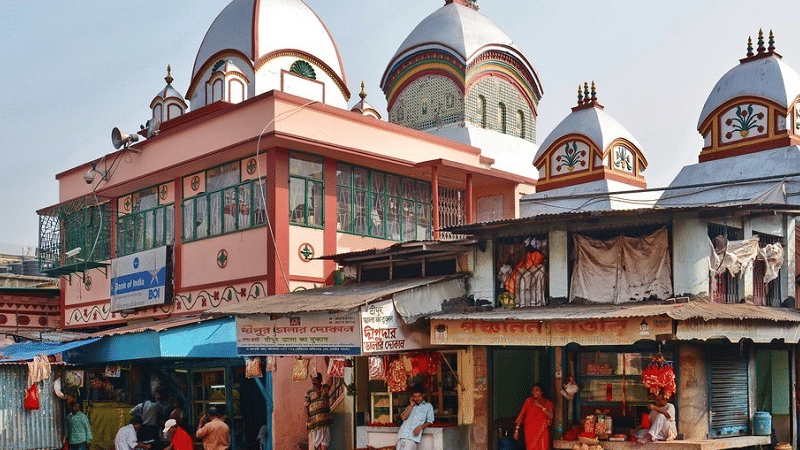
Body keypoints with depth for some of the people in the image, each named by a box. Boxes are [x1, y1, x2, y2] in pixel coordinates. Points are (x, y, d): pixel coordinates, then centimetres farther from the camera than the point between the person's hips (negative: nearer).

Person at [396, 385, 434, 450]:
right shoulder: (410, 406, 27)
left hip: (413, 435, -3)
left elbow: (429, 421, 10)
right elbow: (403, 417, 11)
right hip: (403, 434, 4)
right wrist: (411, 406, 10)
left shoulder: (428, 406, 18)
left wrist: (420, 427, -7)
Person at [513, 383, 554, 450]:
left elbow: (551, 416, -3)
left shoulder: (548, 403, 10)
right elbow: (521, 414, 4)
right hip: (530, 430, 0)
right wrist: (517, 429, -2)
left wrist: (541, 406, -11)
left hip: (542, 431, 0)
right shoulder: (529, 400, 8)